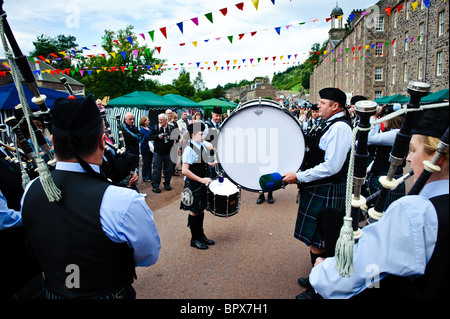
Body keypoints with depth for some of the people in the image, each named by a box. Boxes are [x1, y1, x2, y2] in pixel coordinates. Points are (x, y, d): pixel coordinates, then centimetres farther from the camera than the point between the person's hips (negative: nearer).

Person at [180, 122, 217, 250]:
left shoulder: (203, 146, 6)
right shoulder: (189, 149, -18)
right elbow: (184, 170, -24)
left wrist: (211, 164, 1)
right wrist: (201, 180, -23)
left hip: (202, 183, 8)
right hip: (193, 185, -7)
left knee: (201, 210, 17)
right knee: (194, 211, 5)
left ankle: (201, 235, 33)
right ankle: (194, 239, 20)